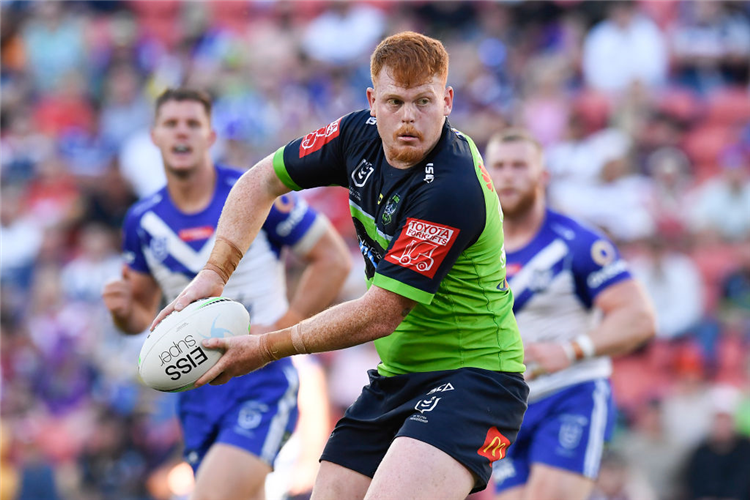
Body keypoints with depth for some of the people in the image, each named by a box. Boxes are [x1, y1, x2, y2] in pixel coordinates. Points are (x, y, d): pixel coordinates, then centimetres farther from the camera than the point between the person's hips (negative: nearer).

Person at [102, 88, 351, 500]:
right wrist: (123, 310, -8)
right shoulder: (142, 222, 7)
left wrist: (279, 329, -12)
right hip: (197, 390, 6)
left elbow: (334, 259, -4)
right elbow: (143, 314, 17)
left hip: (261, 378, -5)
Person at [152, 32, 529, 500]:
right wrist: (215, 271, 0)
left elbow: (380, 316, -22)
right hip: (396, 375, 8)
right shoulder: (361, 134, -1)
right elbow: (262, 180, 14)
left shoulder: (453, 190, -25)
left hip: (474, 378, -8)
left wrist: (267, 348, -13)